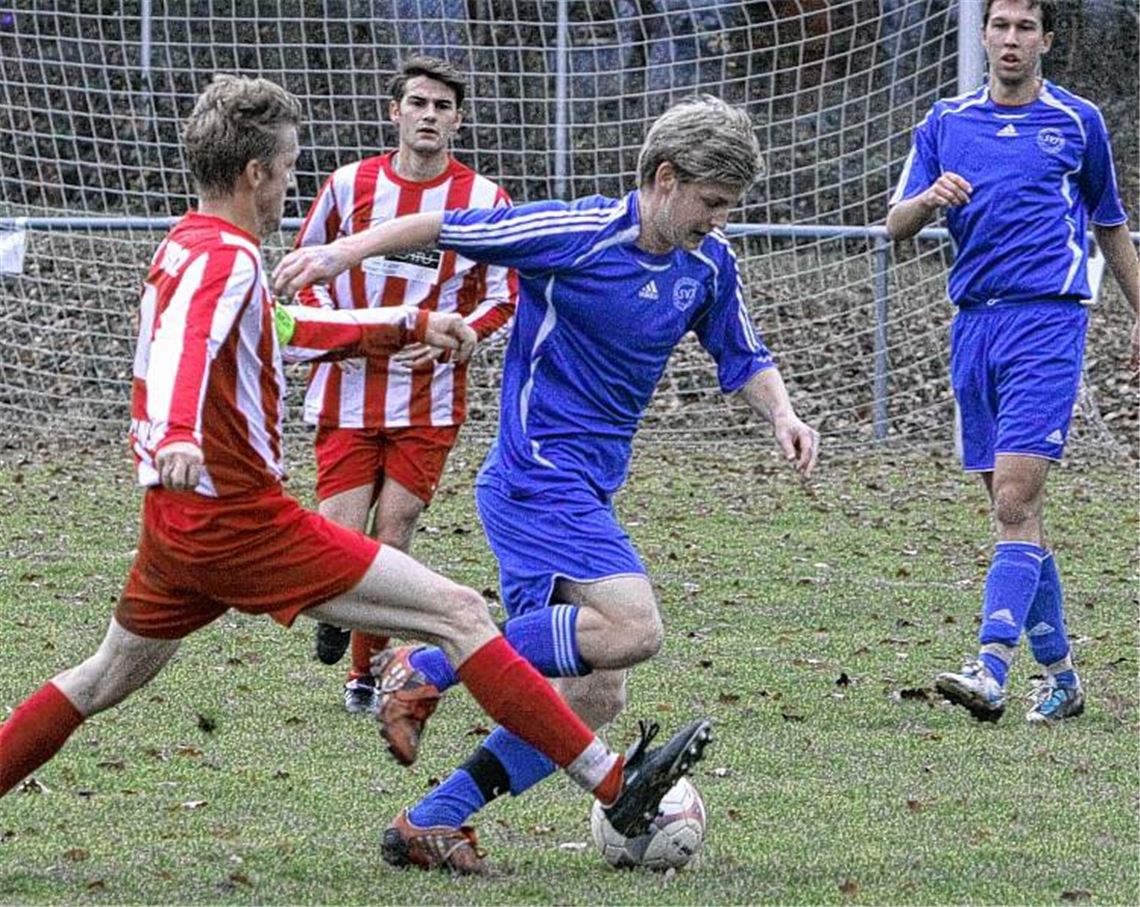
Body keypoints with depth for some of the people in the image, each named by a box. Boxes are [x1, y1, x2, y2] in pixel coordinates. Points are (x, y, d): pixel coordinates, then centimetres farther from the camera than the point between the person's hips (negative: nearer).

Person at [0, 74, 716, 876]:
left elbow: (287, 328, 31)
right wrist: (178, 435, -55)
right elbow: (185, 345, -35)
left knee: (105, 682, 24)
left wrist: (411, 324, 33)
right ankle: (615, 786, -11)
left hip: (176, 524, 10)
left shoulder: (188, 246, 16)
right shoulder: (225, 256, -15)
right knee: (460, 614, -8)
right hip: (240, 517, -10)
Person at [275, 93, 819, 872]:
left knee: (594, 698, 3)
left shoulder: (709, 263, 7)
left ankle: (431, 822, 6)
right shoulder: (577, 234, -14)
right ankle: (427, 670, -16)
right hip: (537, 478, -8)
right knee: (634, 629, -26)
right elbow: (445, 229, -7)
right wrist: (344, 252, -8)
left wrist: (782, 413, 1)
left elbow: (743, 360, 20)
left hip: (586, 492, 8)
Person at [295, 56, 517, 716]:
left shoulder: (484, 200, -2)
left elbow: (502, 298, 5)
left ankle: (367, 671, 17)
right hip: (347, 394, 0)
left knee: (392, 543, 0)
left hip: (429, 402, 0)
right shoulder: (349, 185, 0)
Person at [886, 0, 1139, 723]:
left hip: (1047, 318, -4)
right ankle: (1061, 676, 17)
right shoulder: (946, 123, 12)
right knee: (1014, 509, 7)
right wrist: (930, 199, -15)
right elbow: (896, 225, 7)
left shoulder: (1078, 122, 6)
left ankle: (990, 672, -26)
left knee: (1015, 500, -16)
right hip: (975, 323, 4)